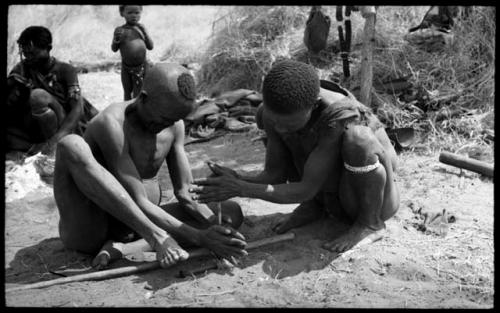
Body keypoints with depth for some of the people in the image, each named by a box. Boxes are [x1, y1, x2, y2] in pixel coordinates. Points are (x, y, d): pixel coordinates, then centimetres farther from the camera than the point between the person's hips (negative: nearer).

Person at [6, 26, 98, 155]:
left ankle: (56, 150, -20)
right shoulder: (22, 68, 5)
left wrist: (53, 141, -36)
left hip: (67, 126, -4)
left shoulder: (66, 70, -7)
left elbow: (77, 109, -21)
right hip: (37, 128, 4)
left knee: (38, 95, -31)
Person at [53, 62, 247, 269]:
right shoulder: (111, 124, -21)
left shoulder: (174, 125, 0)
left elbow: (185, 194, 0)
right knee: (71, 145, -32)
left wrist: (218, 231, -19)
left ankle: (123, 248, -22)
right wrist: (200, 238, -30)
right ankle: (156, 236, -30)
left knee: (232, 212, -8)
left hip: (133, 228, 6)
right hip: (86, 228, -6)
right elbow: (138, 203, -25)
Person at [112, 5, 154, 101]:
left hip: (141, 67, 0)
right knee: (127, 91, 13)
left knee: (137, 93, 4)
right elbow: (114, 49, 0)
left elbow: (150, 47, 3)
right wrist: (116, 40, -21)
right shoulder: (119, 30, -3)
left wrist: (144, 32, -10)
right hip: (126, 68, 0)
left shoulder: (141, 28, 2)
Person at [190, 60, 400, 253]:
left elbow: (306, 189, -31)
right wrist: (238, 181, -32)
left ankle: (370, 222, -11)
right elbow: (275, 175, -11)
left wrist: (241, 189, -35)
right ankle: (314, 205, 5)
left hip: (375, 201, -5)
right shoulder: (274, 113, -18)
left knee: (357, 137, -39)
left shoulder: (340, 118, -36)